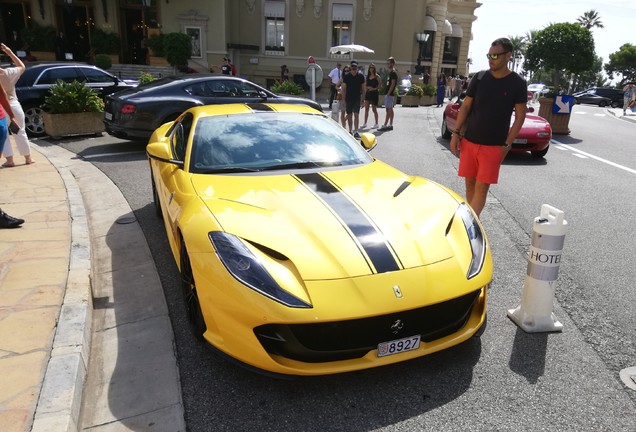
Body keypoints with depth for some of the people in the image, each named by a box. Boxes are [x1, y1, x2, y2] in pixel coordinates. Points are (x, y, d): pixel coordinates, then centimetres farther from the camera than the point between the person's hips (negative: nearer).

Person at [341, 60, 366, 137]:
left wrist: (362, 98, 0)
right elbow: (344, 88, 3)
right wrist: (344, 99, -3)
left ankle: (356, 131, -9)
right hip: (348, 98, 1)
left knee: (356, 115, -9)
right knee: (349, 115, 7)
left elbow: (364, 88, 6)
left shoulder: (360, 76, 2)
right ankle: (350, 131, 19)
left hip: (357, 98, -1)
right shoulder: (346, 76, 2)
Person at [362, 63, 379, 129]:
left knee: (374, 109, 1)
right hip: (368, 93, 5)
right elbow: (366, 85, 15)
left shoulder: (377, 76, -4)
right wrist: (368, 87, -5)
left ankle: (376, 124, 12)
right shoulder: (367, 76, 10)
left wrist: (374, 89, -21)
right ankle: (365, 123, 7)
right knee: (366, 109, 2)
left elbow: (379, 86, -7)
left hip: (374, 93, -5)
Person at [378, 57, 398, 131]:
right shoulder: (390, 72, 18)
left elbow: (393, 84, -19)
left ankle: (385, 125, -9)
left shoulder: (393, 72, -13)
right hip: (389, 94, 10)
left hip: (390, 94, -10)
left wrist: (388, 93, -20)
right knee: (390, 110, 11)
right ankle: (390, 125, 15)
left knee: (389, 110, -9)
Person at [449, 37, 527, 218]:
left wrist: (507, 144, -9)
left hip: (493, 146, -3)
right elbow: (465, 106, 8)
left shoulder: (517, 83, -3)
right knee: (470, 183, 8)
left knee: (481, 187, -6)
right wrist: (456, 133, 0)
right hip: (469, 141, 3)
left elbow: (520, 116, -2)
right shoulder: (480, 78, 3)